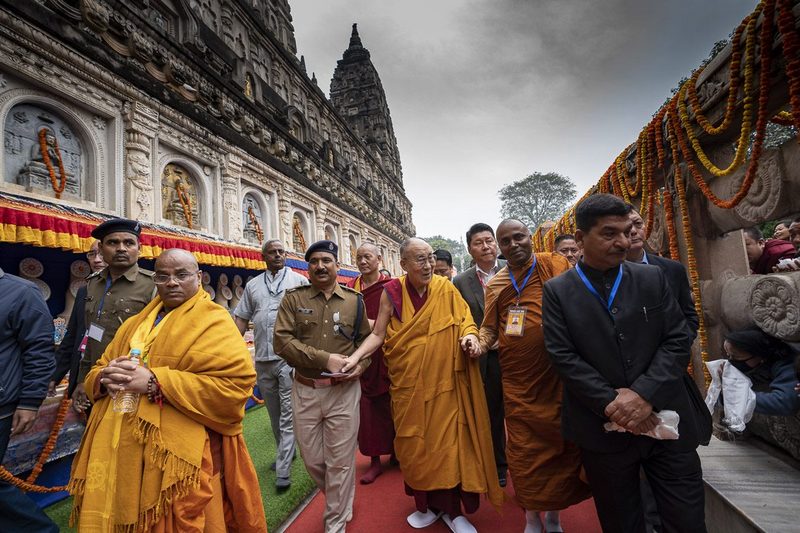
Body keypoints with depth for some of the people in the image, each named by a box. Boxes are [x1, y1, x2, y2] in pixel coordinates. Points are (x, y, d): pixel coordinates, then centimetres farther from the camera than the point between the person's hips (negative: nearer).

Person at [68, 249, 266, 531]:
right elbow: (96, 371, 17)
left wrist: (155, 382, -22)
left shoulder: (213, 321, -10)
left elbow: (235, 386, -21)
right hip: (120, 453, 7)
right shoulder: (135, 323, 14)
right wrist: (106, 378, -8)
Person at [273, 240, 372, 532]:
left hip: (344, 391, -1)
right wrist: (325, 359, -18)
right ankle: (337, 499, 47)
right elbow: (282, 341, -11)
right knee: (312, 459, 17)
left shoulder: (354, 300, 2)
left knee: (340, 460, 8)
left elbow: (367, 339, 10)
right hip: (305, 390, 1)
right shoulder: (293, 298, -1)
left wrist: (361, 364, -11)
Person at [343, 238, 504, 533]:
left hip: (443, 382, 0)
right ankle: (428, 504, 33)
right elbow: (378, 334, -3)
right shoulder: (392, 292, -5)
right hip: (408, 384, 1)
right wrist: (355, 356, -17)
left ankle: (452, 509, 27)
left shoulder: (446, 289, -4)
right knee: (414, 445, 11)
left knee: (447, 442, 6)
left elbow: (466, 322, 1)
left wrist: (470, 337, -20)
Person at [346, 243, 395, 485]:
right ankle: (375, 460, 21)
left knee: (388, 405, 8)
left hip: (385, 354, -2)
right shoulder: (350, 287, 5)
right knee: (366, 407, 5)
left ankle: (395, 451, 32)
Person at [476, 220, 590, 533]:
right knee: (525, 449, 11)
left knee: (562, 444, 12)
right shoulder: (495, 284, 6)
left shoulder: (555, 266, -1)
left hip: (558, 376, -1)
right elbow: (490, 327, 10)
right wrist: (479, 342, -11)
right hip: (518, 382, 2)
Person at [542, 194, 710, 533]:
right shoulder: (557, 291, -4)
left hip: (666, 419, 2)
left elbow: (679, 340, -2)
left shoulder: (653, 278, 3)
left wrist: (645, 393, -15)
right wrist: (611, 403, -16)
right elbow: (562, 356, -9)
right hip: (603, 427, -1)